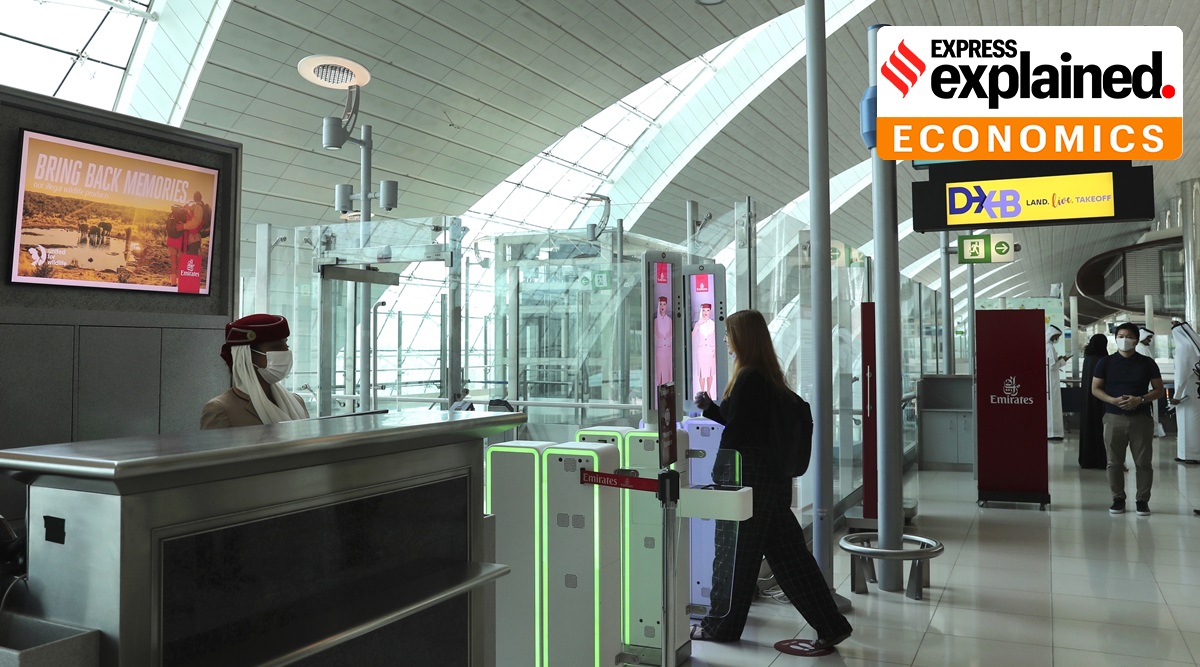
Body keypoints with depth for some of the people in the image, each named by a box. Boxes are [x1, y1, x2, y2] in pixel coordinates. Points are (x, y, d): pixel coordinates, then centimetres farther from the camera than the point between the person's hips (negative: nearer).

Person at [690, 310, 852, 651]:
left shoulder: (748, 379, -18)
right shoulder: (769, 376, 11)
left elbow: (735, 434, -18)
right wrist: (710, 408, 15)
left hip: (750, 477, -9)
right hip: (774, 477, 9)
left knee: (734, 553, 6)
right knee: (787, 550, 12)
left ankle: (721, 626, 22)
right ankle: (830, 625, 15)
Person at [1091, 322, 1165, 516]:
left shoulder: (1147, 363, 3)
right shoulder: (1105, 362, 4)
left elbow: (1159, 390, 4)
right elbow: (1095, 389, 5)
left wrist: (1141, 399, -14)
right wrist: (1113, 400, -13)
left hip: (1141, 418, 0)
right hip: (1114, 418, 0)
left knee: (1144, 462, 2)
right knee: (1114, 462, 4)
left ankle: (1142, 500, 12)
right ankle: (1118, 499, 15)